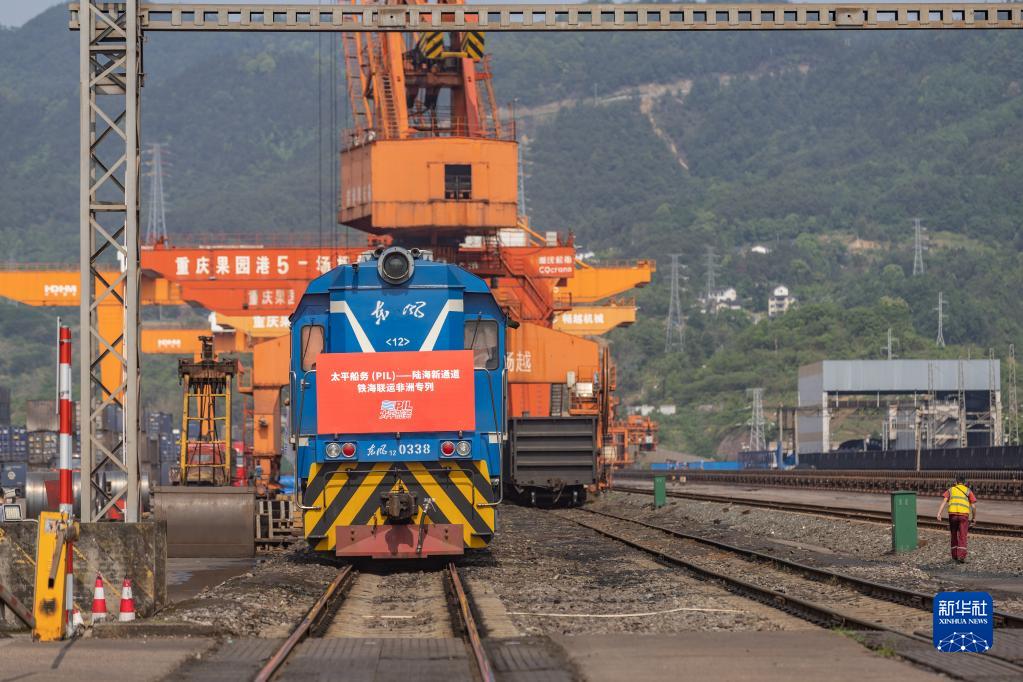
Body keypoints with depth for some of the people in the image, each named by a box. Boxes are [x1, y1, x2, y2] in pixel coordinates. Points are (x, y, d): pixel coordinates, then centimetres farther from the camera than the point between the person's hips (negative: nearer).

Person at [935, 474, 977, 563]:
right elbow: (973, 506, 7)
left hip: (953, 514, 1)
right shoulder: (968, 491, 15)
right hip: (964, 515, -1)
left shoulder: (950, 490, 17)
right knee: (962, 537, -1)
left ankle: (955, 555, 22)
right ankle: (961, 556, -15)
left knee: (954, 535, 18)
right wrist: (974, 518, 19)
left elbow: (944, 501, 1)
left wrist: (939, 513, -9)